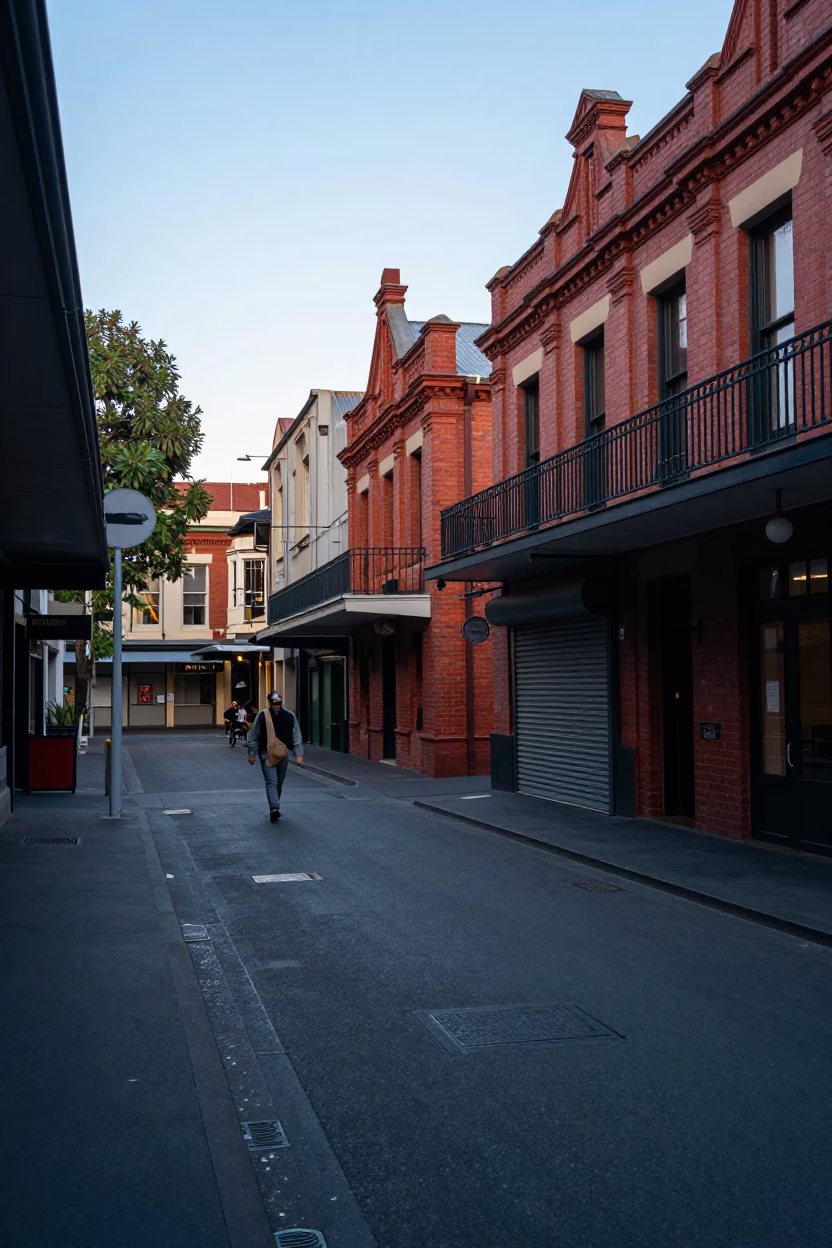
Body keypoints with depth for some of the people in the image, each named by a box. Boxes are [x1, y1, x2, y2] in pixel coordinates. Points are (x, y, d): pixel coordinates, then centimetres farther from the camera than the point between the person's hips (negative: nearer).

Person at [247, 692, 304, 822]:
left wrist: (299, 754, -6)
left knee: (279, 783, 11)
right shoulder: (262, 716, -8)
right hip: (267, 754, -3)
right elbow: (253, 737, -1)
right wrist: (252, 754, -2)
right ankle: (274, 808, -22)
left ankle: (274, 809, 24)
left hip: (283, 754, 3)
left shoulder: (289, 716, -1)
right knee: (271, 782, -13)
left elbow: (296, 737, 1)